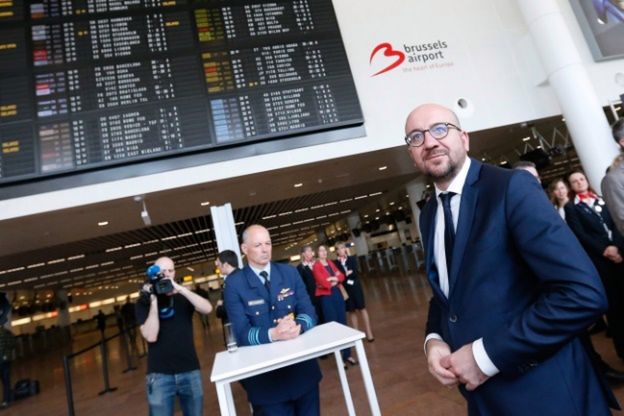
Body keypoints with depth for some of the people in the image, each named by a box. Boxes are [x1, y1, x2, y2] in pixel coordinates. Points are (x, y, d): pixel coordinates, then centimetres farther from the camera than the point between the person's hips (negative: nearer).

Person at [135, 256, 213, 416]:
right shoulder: (144, 301, 0)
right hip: (159, 374, -2)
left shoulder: (183, 297, 5)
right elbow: (151, 336, -13)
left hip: (190, 370, 2)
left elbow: (207, 308, -15)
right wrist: (154, 300, -17)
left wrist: (180, 288, -21)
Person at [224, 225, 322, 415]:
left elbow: (309, 312, -5)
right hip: (265, 374, -3)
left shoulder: (290, 272, -1)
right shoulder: (234, 283, -10)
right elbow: (241, 332, -16)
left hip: (302, 365, 4)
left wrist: (297, 325, -27)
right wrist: (273, 334, -33)